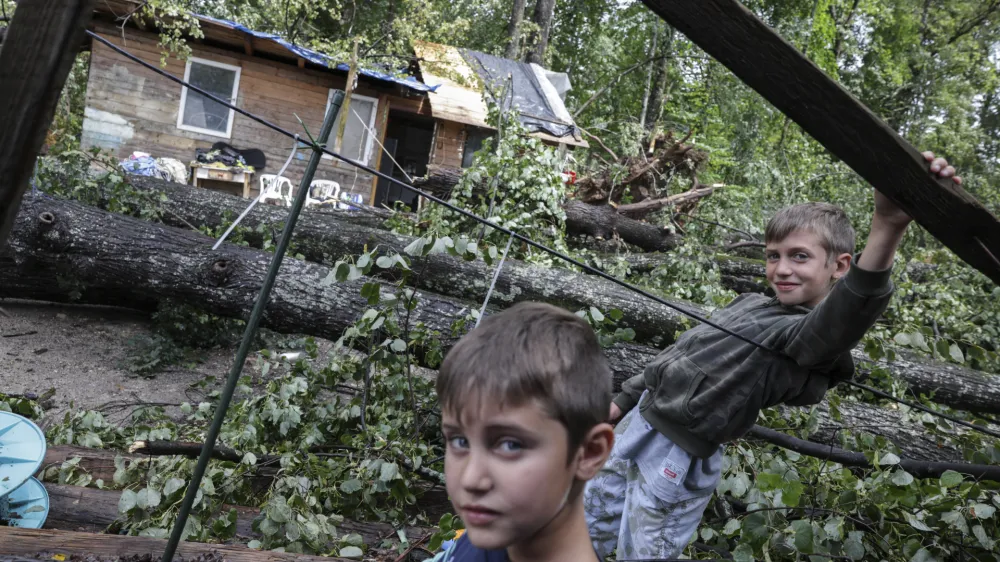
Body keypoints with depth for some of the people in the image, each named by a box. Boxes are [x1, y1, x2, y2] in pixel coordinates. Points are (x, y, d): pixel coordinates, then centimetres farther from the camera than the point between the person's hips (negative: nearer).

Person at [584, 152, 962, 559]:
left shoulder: (819, 335, -17)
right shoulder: (750, 304, 8)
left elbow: (848, 311, -42)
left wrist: (886, 229, -60)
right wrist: (625, 399, 22)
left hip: (677, 460, -7)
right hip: (641, 418, 7)